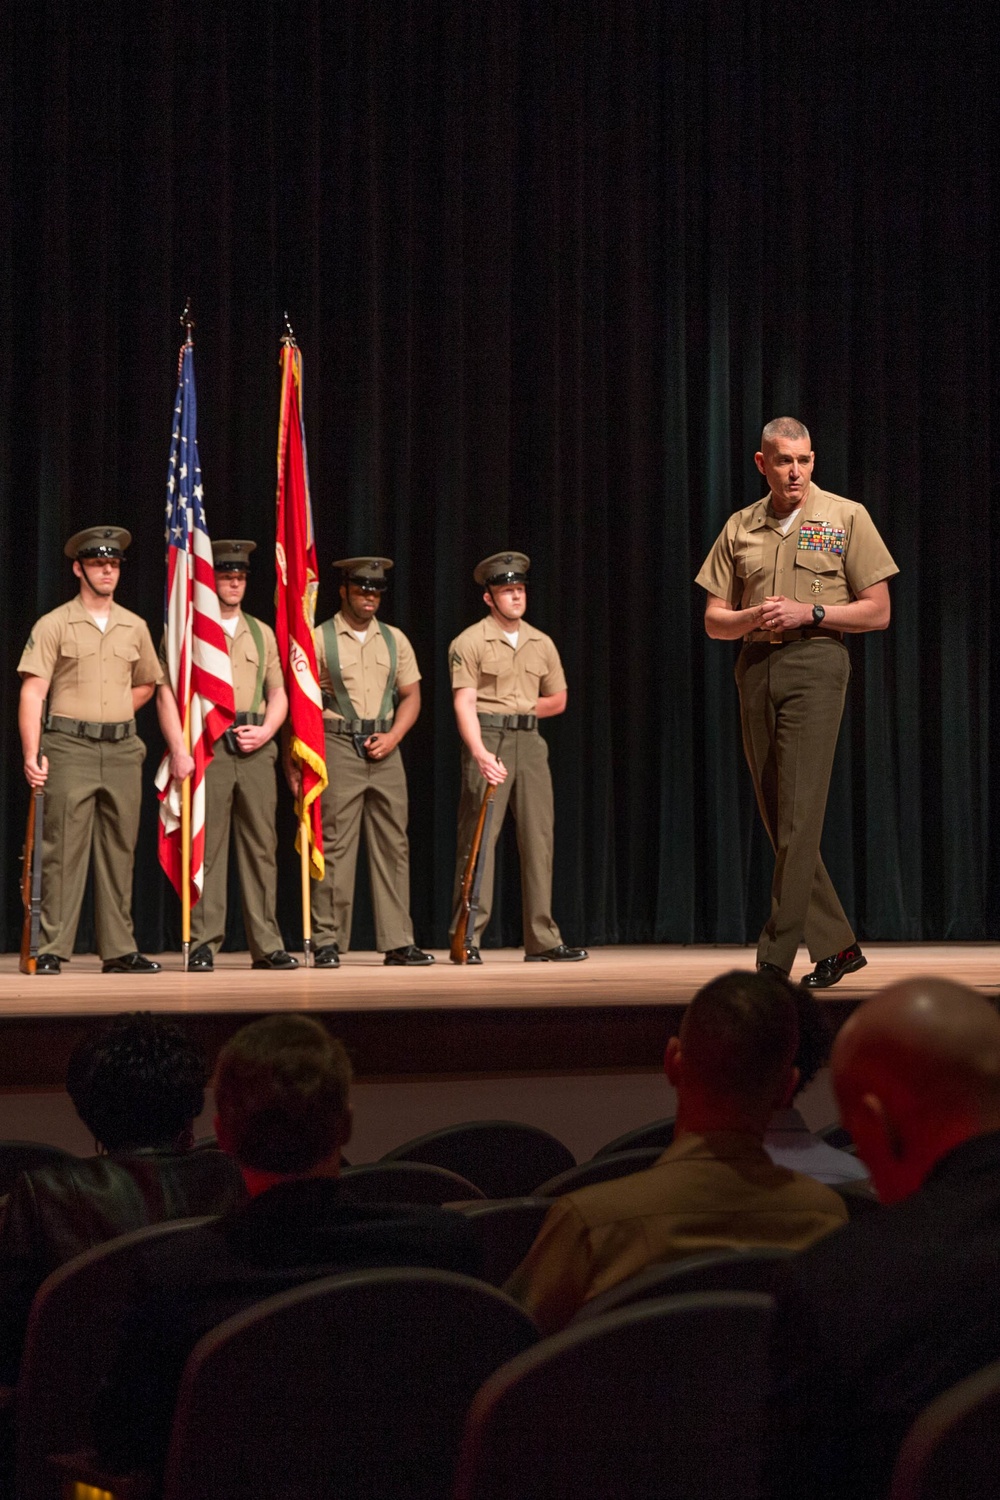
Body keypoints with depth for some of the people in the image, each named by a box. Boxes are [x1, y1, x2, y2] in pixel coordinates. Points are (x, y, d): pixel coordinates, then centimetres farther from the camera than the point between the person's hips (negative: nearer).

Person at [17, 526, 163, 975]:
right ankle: (52, 950, -3)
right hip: (70, 748, -4)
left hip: (122, 749, 4)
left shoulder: (134, 627, 12)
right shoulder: (54, 625, -1)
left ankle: (119, 950, 11)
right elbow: (33, 692, -7)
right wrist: (32, 754, -16)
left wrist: (114, 716, 10)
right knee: (63, 849, -6)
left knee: (119, 851, 6)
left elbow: (146, 684, 27)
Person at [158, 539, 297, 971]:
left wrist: (264, 731, -1)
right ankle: (203, 946, -1)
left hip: (256, 748, 4)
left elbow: (278, 693, 19)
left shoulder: (262, 633, 18)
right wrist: (179, 750, -12)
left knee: (261, 846, 3)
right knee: (206, 846, -5)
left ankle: (266, 946, 6)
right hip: (206, 748, -4)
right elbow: (166, 693, -2)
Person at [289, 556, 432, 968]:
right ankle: (328, 942, -1)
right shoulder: (319, 639, 0)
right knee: (334, 845, -6)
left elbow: (411, 695, 16)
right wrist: (293, 761, -8)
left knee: (392, 845, 4)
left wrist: (393, 736, -2)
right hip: (337, 747, -4)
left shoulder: (394, 640, 13)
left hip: (384, 748, 4)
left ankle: (397, 941, 8)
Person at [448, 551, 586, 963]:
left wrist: (517, 710, 5)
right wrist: (480, 752, -27)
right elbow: (464, 703, -13)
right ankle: (467, 939, -3)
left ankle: (542, 941, 8)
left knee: (538, 840, 4)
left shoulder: (542, 644, 13)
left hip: (530, 742, 5)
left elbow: (557, 700, 20)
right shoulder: (469, 642, -3)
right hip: (487, 743, -5)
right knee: (478, 840, -6)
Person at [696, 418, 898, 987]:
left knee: (799, 815, -13)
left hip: (816, 663, -5)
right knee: (780, 822, 6)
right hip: (756, 668, 5)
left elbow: (878, 611, 1)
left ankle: (776, 958, -14)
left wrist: (808, 612, -11)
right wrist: (751, 618, -7)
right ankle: (837, 945, 17)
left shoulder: (847, 517, 3)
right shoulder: (740, 528, 14)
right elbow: (714, 621, 15)